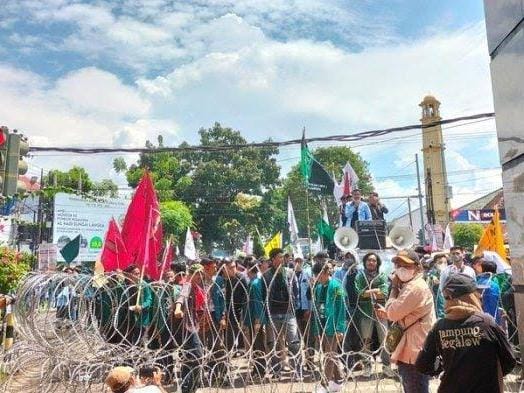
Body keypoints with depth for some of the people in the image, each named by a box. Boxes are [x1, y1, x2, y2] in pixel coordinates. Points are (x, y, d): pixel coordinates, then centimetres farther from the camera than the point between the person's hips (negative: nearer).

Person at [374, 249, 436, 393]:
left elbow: (393, 312, -21)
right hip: (411, 351, 11)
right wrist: (386, 313, 6)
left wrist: (394, 287, -10)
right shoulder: (410, 286, 14)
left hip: (415, 353, -11)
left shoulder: (416, 287, -21)